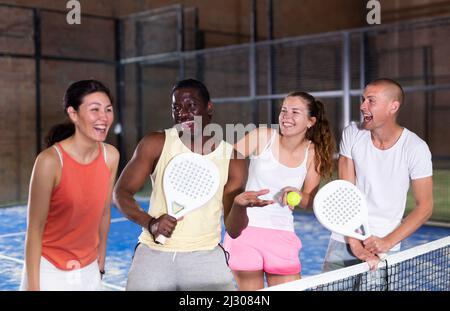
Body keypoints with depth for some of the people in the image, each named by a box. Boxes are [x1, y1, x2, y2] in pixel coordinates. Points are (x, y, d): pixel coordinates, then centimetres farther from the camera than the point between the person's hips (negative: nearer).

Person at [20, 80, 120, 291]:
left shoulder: (111, 156, -7)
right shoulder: (51, 160, -21)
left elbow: (103, 213, 4)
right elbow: (34, 230, -16)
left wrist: (100, 264, 12)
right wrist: (33, 286, -14)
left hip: (89, 272, 4)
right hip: (49, 271, -4)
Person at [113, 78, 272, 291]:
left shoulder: (232, 158, -3)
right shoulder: (156, 145, -3)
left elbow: (234, 231, -1)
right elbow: (121, 192, -1)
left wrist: (239, 205, -23)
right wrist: (150, 223, -19)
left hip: (206, 257, 0)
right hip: (154, 254, 0)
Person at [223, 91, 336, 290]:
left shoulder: (314, 153, -1)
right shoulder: (262, 137, -7)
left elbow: (309, 201, 4)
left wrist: (297, 195, -18)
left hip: (282, 236, 2)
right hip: (246, 229, -2)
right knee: (250, 287, 6)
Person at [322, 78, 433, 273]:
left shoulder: (416, 148, -11)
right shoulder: (352, 134, -5)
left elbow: (424, 206, -6)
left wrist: (388, 242, -15)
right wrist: (354, 243, -16)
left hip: (384, 247, -2)